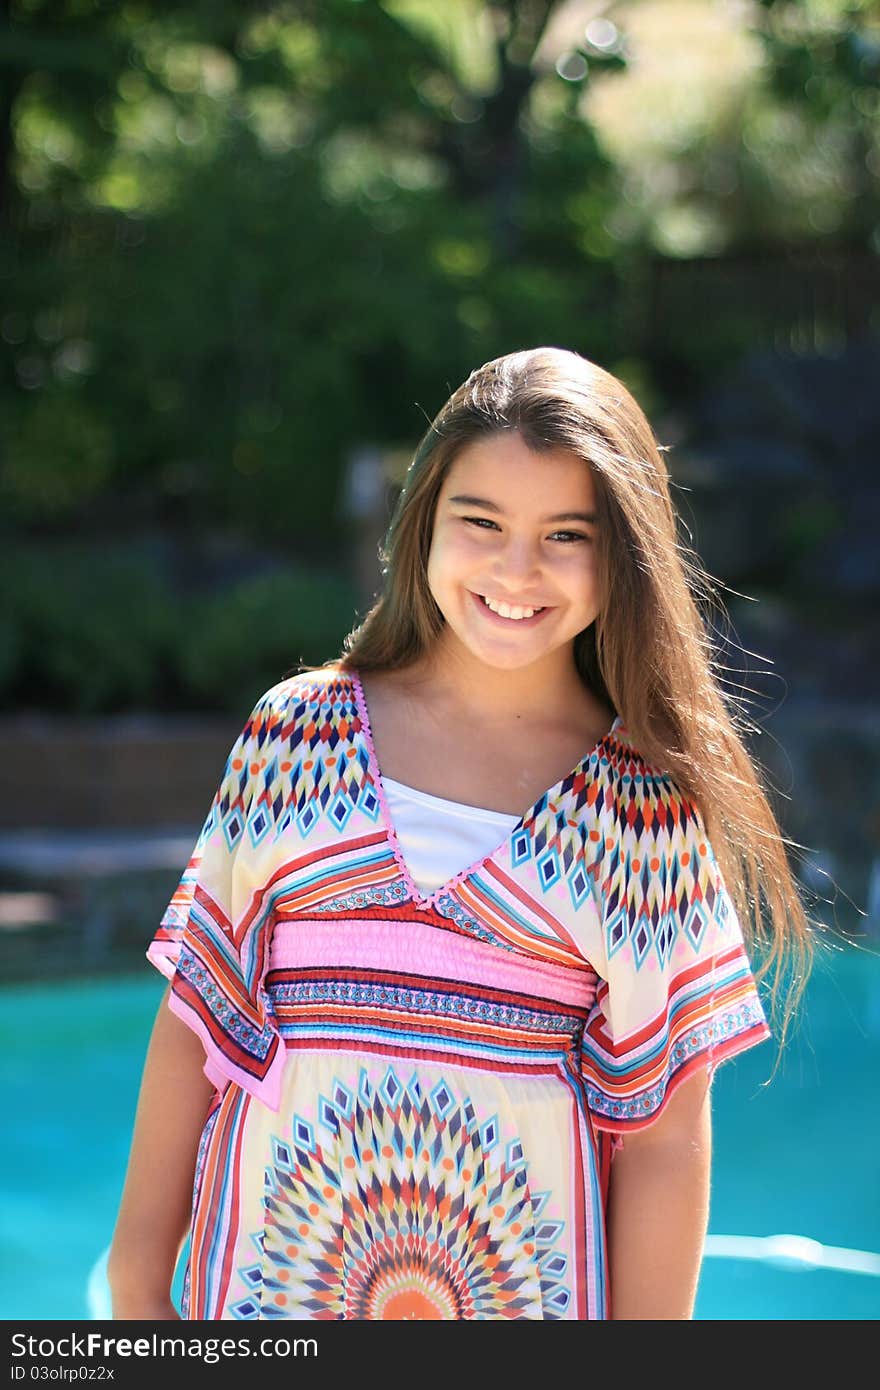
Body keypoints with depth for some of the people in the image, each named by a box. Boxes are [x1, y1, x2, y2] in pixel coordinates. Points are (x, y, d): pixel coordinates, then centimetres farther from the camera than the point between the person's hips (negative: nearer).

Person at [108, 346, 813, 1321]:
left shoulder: (651, 799, -4)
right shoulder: (300, 728, 1)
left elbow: (665, 1129, -4)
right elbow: (198, 1011, 4)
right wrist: (137, 1275, 4)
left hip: (528, 1275, -1)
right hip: (278, 1261, 1)